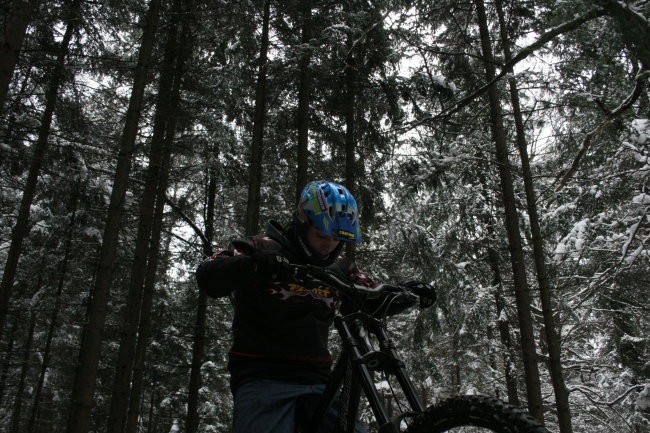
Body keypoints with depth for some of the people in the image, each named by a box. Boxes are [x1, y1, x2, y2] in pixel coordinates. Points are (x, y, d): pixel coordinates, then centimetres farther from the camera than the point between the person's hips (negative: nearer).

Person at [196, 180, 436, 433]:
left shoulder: (340, 268, 13)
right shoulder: (263, 249, -2)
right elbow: (208, 279, -15)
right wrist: (252, 266, -36)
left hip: (317, 383, 5)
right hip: (262, 381, -5)